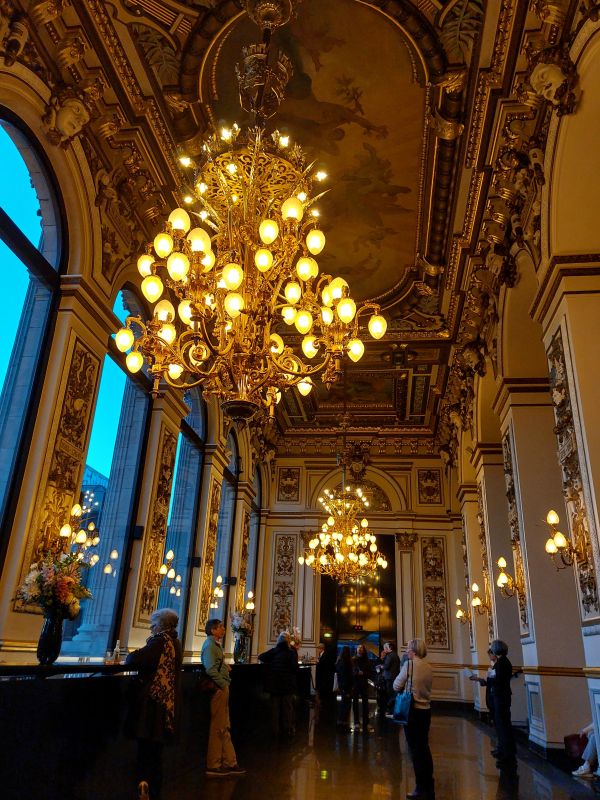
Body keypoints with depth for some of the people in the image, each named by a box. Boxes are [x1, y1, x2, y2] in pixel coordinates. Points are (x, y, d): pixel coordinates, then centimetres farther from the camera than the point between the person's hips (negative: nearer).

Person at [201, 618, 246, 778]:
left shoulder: (215, 644, 16)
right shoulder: (210, 645, -15)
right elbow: (210, 670, -24)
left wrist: (225, 667, 1)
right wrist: (223, 684, -18)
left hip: (222, 689, 10)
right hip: (218, 689, -10)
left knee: (224, 728, 14)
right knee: (218, 729, -1)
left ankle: (229, 763, 22)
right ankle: (213, 766, 9)